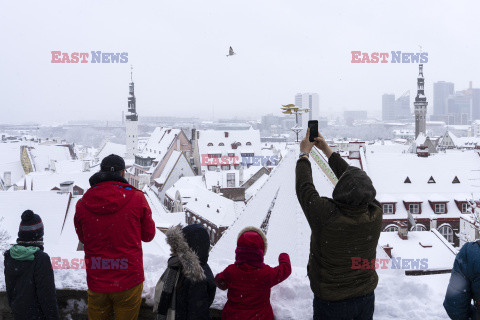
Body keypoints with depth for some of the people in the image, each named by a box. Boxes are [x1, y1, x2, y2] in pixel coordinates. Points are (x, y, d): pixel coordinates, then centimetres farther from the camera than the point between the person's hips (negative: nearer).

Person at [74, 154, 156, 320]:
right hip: (128, 281, -2)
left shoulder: (83, 204, -5)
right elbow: (148, 235, 1)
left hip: (96, 283, 2)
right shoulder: (136, 198, -11)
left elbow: (82, 238, 10)